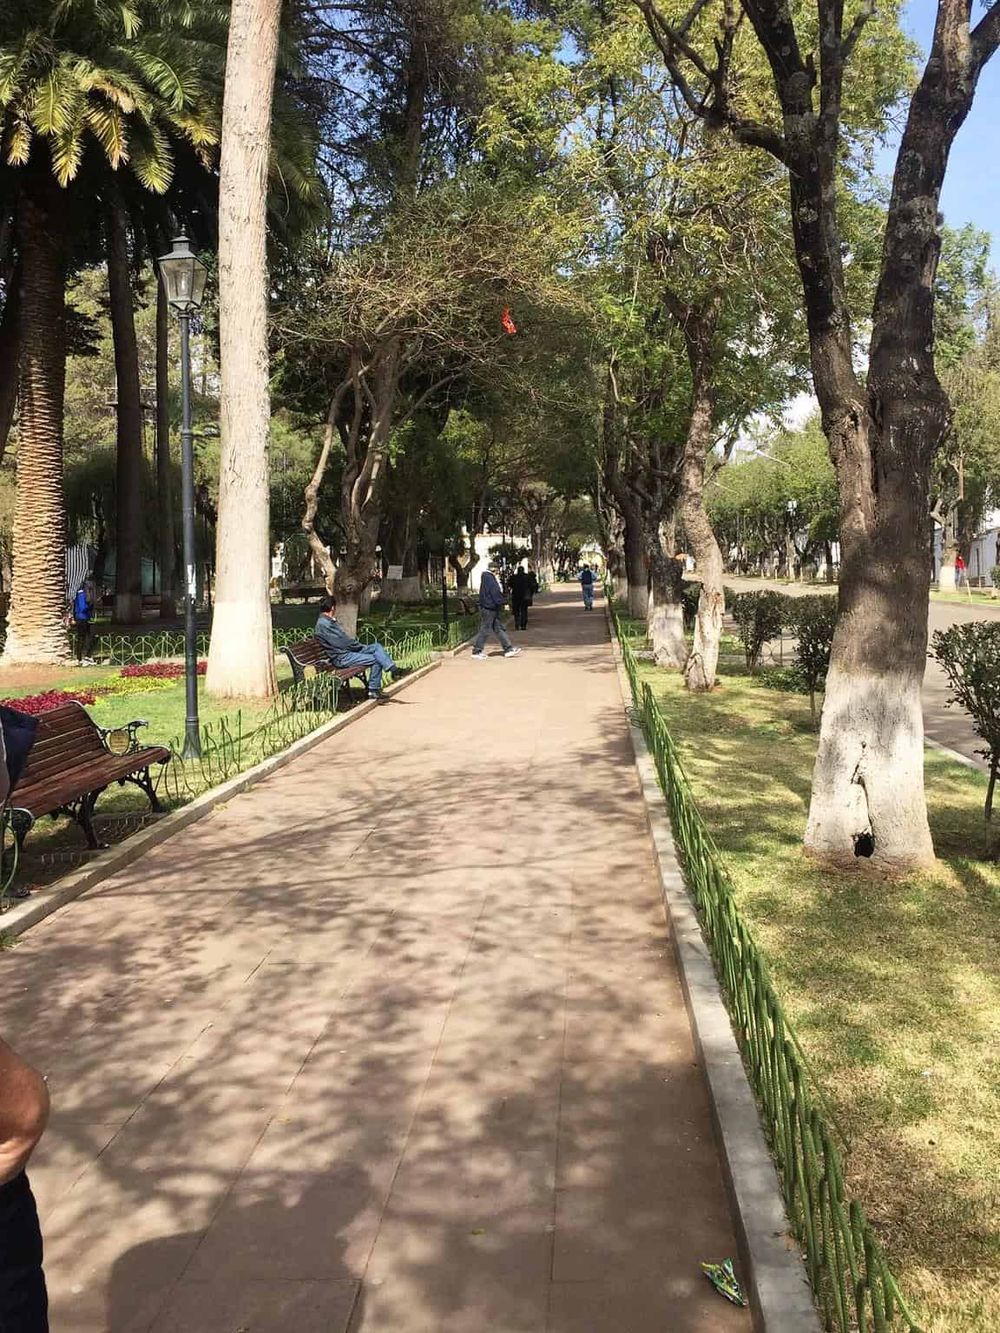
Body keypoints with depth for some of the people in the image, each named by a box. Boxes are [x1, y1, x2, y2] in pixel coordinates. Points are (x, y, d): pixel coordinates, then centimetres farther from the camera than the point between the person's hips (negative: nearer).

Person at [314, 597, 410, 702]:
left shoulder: (330, 621, 16)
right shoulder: (323, 624, -17)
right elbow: (343, 643, -18)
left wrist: (359, 645, 5)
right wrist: (361, 646, -7)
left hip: (348, 650, 10)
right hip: (341, 658, -10)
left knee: (377, 646, 0)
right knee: (375, 660, -17)